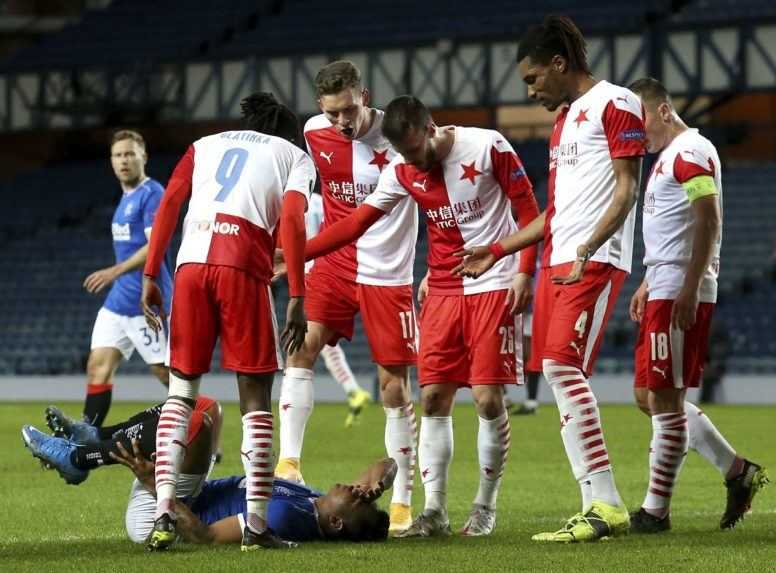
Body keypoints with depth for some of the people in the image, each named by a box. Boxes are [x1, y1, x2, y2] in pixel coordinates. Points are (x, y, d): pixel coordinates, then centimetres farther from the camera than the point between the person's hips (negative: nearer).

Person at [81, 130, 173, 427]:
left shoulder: (152, 194, -11)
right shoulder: (126, 198, 17)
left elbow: (156, 246, -22)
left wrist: (116, 271, -31)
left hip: (145, 301, -9)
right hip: (119, 300, 9)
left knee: (166, 372, -4)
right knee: (98, 366, 3)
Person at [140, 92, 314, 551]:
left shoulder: (205, 145, 28)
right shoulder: (295, 156, 19)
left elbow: (169, 204, 13)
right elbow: (291, 222, 2)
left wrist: (150, 276, 11)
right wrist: (297, 298, -3)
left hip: (191, 263, 3)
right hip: (244, 267, -3)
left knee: (181, 391, 13)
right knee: (255, 396, 5)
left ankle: (164, 513, 0)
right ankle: (257, 525, 0)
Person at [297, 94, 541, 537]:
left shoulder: (488, 147, -11)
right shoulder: (402, 172, 2)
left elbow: (527, 209, -6)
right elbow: (358, 221, 2)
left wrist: (525, 271, -12)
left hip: (494, 288, -5)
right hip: (443, 291, 5)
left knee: (488, 397, -8)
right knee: (433, 398, -1)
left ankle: (486, 507, 6)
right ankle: (434, 511, 4)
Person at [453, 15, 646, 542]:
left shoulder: (616, 105, -6)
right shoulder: (565, 117, 23)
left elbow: (626, 190, -13)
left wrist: (586, 250, -23)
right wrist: (497, 251, 26)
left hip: (594, 263, -9)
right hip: (557, 262, 9)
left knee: (564, 368, -18)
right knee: (560, 377, 3)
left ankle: (607, 505, -18)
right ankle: (600, 507, 3)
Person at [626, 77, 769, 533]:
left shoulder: (690, 153, -11)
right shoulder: (669, 156, 21)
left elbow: (709, 224, -18)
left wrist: (688, 290, -23)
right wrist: (648, 285, 26)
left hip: (680, 295, -11)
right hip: (664, 291, 11)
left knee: (664, 400, -6)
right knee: (649, 397, 11)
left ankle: (656, 511, -2)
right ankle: (738, 471, 15)